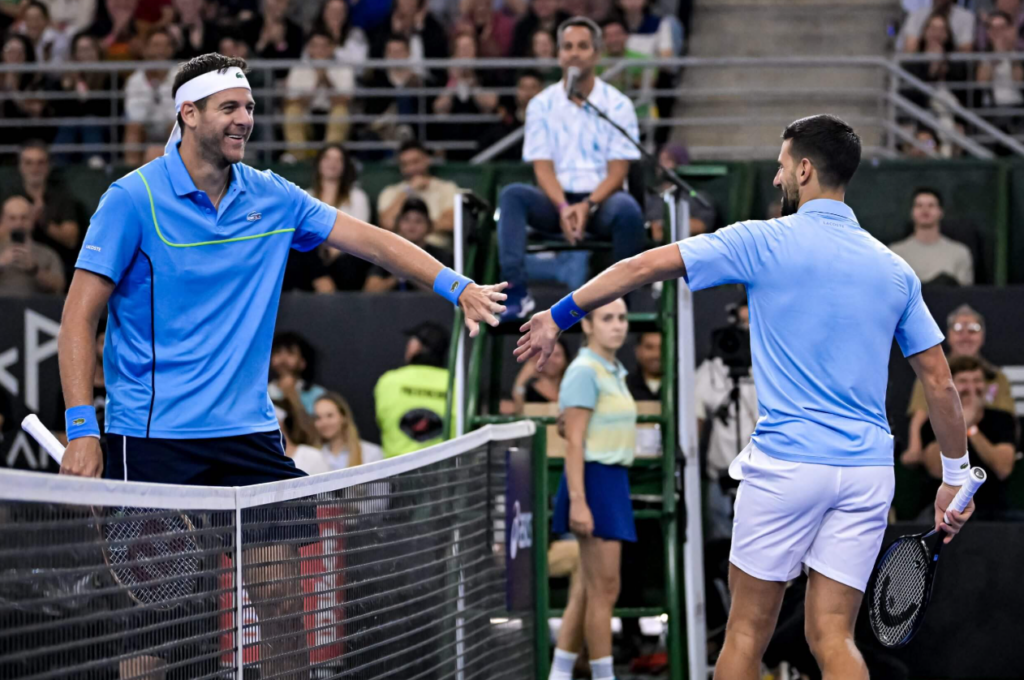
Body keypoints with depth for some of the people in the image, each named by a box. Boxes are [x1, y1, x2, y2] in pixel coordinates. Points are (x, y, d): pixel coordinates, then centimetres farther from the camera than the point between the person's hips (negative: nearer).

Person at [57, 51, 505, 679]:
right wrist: (82, 428, -14)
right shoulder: (135, 199, -6)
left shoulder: (273, 198, 8)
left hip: (249, 432, 5)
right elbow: (80, 315, -7)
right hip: (153, 438, -5)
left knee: (282, 593, 1)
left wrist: (458, 286, -6)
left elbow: (371, 239, 8)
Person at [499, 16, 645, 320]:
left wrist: (588, 206, -21)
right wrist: (563, 208, -19)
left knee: (627, 210, -36)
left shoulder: (617, 104, 1)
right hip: (557, 200, 2)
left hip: (601, 199, -2)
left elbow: (618, 171, -4)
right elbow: (543, 167, 0)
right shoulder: (542, 105, 6)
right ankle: (517, 292, -38)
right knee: (512, 195, -28)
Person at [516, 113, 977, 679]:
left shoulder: (764, 242, -3)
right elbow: (939, 383, 9)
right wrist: (956, 476, 17)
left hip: (786, 462, -4)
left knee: (747, 631, 7)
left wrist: (559, 317, 5)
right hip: (868, 470, 4)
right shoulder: (894, 270, 8)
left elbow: (645, 267, -4)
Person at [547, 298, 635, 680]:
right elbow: (574, 442, -16)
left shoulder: (615, 373, 16)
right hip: (594, 481, -9)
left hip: (614, 480, 9)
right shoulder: (584, 371, -11)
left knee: (587, 590, 9)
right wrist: (578, 501, -22)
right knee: (604, 589, -7)